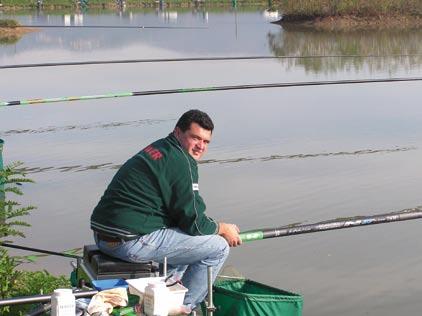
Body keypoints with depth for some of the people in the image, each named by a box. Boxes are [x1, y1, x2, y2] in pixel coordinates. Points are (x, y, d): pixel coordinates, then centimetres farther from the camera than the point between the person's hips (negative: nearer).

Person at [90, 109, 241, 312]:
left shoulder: (157, 150, 19)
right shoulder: (181, 162, -11)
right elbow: (194, 223, -9)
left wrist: (215, 226, 20)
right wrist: (223, 229, 9)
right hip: (133, 241, -10)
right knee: (219, 247, -2)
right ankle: (183, 308, 7)